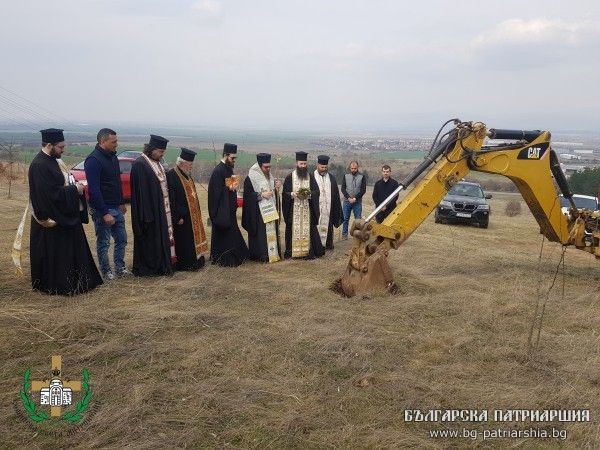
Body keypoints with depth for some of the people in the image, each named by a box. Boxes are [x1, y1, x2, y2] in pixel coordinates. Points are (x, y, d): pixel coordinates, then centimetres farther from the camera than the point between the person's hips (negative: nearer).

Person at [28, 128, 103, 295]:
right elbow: (51, 193, -25)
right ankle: (57, 286, 13)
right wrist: (74, 189, -16)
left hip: (66, 216, 10)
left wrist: (75, 186, -1)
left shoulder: (55, 160, 9)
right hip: (53, 220, -10)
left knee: (73, 250, 16)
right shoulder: (39, 165, -20)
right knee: (55, 254, 1)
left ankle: (72, 282, 27)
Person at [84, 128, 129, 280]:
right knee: (103, 242, 4)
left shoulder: (112, 156, 8)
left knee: (122, 239, 14)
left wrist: (121, 203, 18)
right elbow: (94, 190, -22)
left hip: (116, 208, 8)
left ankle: (120, 268, 26)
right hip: (102, 210, -8)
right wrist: (105, 213, -23)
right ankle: (106, 271, 17)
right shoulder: (93, 160, -18)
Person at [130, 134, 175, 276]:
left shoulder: (157, 164, 10)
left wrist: (166, 207, 12)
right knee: (147, 239, 1)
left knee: (161, 237, 14)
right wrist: (146, 215, -23)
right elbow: (140, 191, -20)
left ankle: (160, 266, 24)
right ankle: (145, 268, 12)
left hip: (160, 208, 9)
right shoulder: (139, 165, -17)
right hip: (148, 209, -9)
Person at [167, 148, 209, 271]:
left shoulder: (187, 176, 13)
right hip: (181, 217, -9)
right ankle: (183, 264, 5)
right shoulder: (171, 176, -16)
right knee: (182, 241, -2)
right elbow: (171, 199, -20)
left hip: (192, 215, 9)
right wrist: (177, 217, -21)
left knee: (191, 240, 14)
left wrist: (197, 212, 16)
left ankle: (193, 262, 22)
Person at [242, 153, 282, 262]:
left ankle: (273, 253, 15)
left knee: (272, 232, 8)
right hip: (258, 212, -7)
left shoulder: (269, 176, 12)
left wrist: (277, 187, 0)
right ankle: (261, 255, 2)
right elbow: (247, 195, -13)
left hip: (271, 210, 7)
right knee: (261, 233, -5)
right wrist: (261, 195, -20)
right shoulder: (251, 178, -10)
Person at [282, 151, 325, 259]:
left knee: (308, 229, -2)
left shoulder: (311, 177, 9)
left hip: (307, 209, 1)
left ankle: (309, 252, 2)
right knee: (294, 230, -1)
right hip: (293, 210, -1)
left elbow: (316, 191, 4)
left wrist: (309, 194, -15)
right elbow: (285, 193, 1)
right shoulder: (289, 177, 3)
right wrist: (292, 194, -18)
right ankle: (292, 251, 6)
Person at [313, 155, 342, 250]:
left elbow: (336, 195, 11)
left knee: (328, 227, 7)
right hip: (316, 209, -3)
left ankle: (328, 244, 16)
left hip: (328, 209, 3)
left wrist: (337, 211, 8)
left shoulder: (332, 178, 10)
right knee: (316, 227, -1)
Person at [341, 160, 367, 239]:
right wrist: (348, 197, -11)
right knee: (345, 218, 6)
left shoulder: (362, 177, 0)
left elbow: (363, 190, -4)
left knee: (358, 219, 1)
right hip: (347, 201, 2)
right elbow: (343, 189, 2)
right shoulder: (346, 176, 6)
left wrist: (355, 198, -13)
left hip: (357, 202, -1)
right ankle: (344, 234, 14)